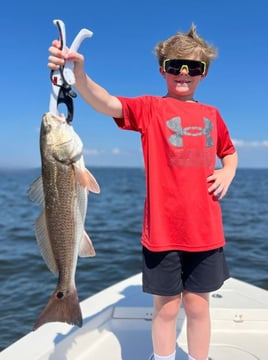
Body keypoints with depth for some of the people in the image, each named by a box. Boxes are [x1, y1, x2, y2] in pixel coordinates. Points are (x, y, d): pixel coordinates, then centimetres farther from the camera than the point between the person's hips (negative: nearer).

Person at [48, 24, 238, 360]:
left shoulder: (211, 114, 10)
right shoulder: (150, 108, -2)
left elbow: (229, 153, 26)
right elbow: (108, 104, -22)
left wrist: (227, 172, 4)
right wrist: (78, 74, -41)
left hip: (205, 230, 3)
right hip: (162, 229, -3)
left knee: (197, 305, 14)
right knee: (166, 307, 10)